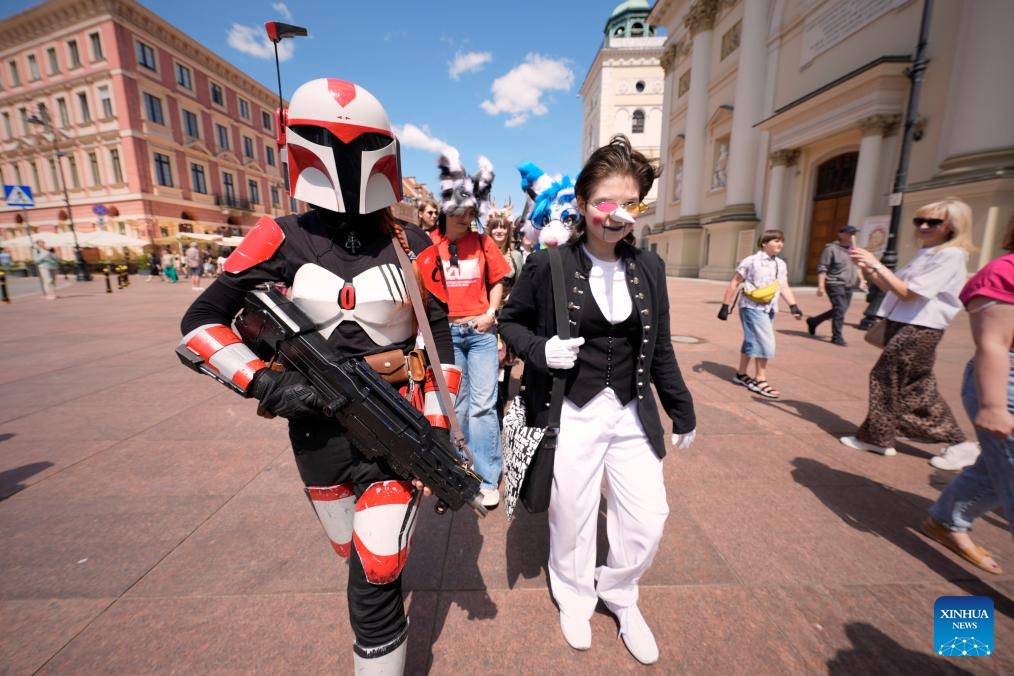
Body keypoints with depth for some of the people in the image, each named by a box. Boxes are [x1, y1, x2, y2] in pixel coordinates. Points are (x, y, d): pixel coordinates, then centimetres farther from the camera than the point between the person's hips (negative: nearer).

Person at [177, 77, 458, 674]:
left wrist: (434, 436, -11)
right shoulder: (282, 240, -3)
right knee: (358, 558, 24)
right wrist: (265, 383, -13)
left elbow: (441, 345, -6)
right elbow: (202, 321, 3)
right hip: (319, 430, 3)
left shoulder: (413, 247, -5)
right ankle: (388, 606, 57)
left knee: (375, 582, -2)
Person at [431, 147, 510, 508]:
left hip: (481, 331, 0)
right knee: (453, 405, 13)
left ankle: (487, 478, 17)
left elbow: (496, 281, 10)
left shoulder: (483, 242, 1)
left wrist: (491, 312, -3)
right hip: (445, 333, 0)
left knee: (483, 405, 3)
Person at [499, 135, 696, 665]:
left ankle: (619, 593, 45)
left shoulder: (649, 267, 2)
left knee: (648, 519, 12)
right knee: (571, 516, 14)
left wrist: (682, 413, 13)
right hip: (571, 414, -3)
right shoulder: (548, 265, -9)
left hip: (633, 414, 4)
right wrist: (539, 350, -18)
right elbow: (509, 320, 3)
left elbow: (660, 349, 9)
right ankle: (574, 597, 47)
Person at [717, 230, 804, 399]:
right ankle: (760, 380, 2)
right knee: (766, 342, -9)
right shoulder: (751, 261, -8)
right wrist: (725, 306, -8)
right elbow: (734, 284, -6)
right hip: (752, 307, -7)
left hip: (769, 309, 7)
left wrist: (793, 306, -8)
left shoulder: (781, 264, 11)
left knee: (752, 341, 14)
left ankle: (742, 374, 27)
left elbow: (784, 287, 6)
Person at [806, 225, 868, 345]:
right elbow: (822, 268, -12)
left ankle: (813, 321, 28)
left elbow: (857, 267, 25)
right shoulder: (831, 248, -7)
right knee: (840, 309, -12)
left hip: (849, 286, 8)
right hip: (835, 285, -8)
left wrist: (861, 280, 15)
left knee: (840, 310, 11)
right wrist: (821, 286, -19)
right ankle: (837, 337, -2)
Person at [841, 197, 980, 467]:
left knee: (885, 378, -2)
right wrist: (869, 268, 1)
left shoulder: (951, 255, -13)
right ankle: (958, 444, 24)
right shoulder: (924, 253, 14)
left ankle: (876, 437, 11)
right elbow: (891, 288, 14)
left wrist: (876, 264, -19)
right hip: (902, 325, 9)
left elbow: (907, 293, -20)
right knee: (917, 387, 13)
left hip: (919, 330, -9)